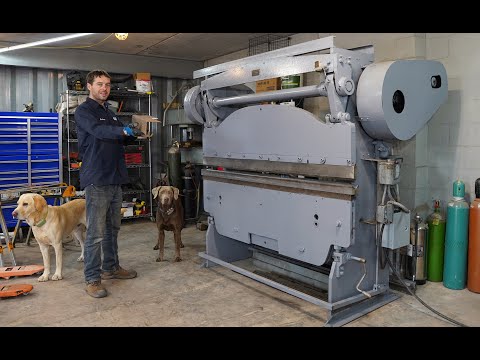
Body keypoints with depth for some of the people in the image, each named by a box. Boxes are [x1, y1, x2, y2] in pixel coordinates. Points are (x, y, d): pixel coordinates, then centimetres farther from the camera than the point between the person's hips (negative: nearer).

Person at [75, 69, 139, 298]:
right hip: (97, 180, -8)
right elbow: (98, 130, -24)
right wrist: (123, 130, -40)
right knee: (96, 233, -5)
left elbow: (123, 138, 19)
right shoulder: (84, 111, -4)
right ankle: (92, 279, 4)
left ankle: (111, 268, 28)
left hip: (115, 179, 8)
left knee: (112, 228, 15)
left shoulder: (109, 113, 20)